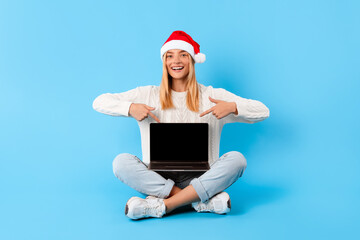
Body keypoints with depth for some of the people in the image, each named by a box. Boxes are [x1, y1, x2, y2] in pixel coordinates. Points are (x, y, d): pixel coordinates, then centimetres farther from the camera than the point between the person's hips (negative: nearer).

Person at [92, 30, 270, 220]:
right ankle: (203, 202, -26)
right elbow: (99, 102, 6)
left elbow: (263, 111, 5)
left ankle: (161, 205, -29)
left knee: (236, 159, -25)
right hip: (157, 178, 1)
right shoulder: (148, 95, 10)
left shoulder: (213, 95, 8)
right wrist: (130, 108, -13)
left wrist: (233, 107, -15)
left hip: (199, 178, 0)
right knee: (121, 162, -26)